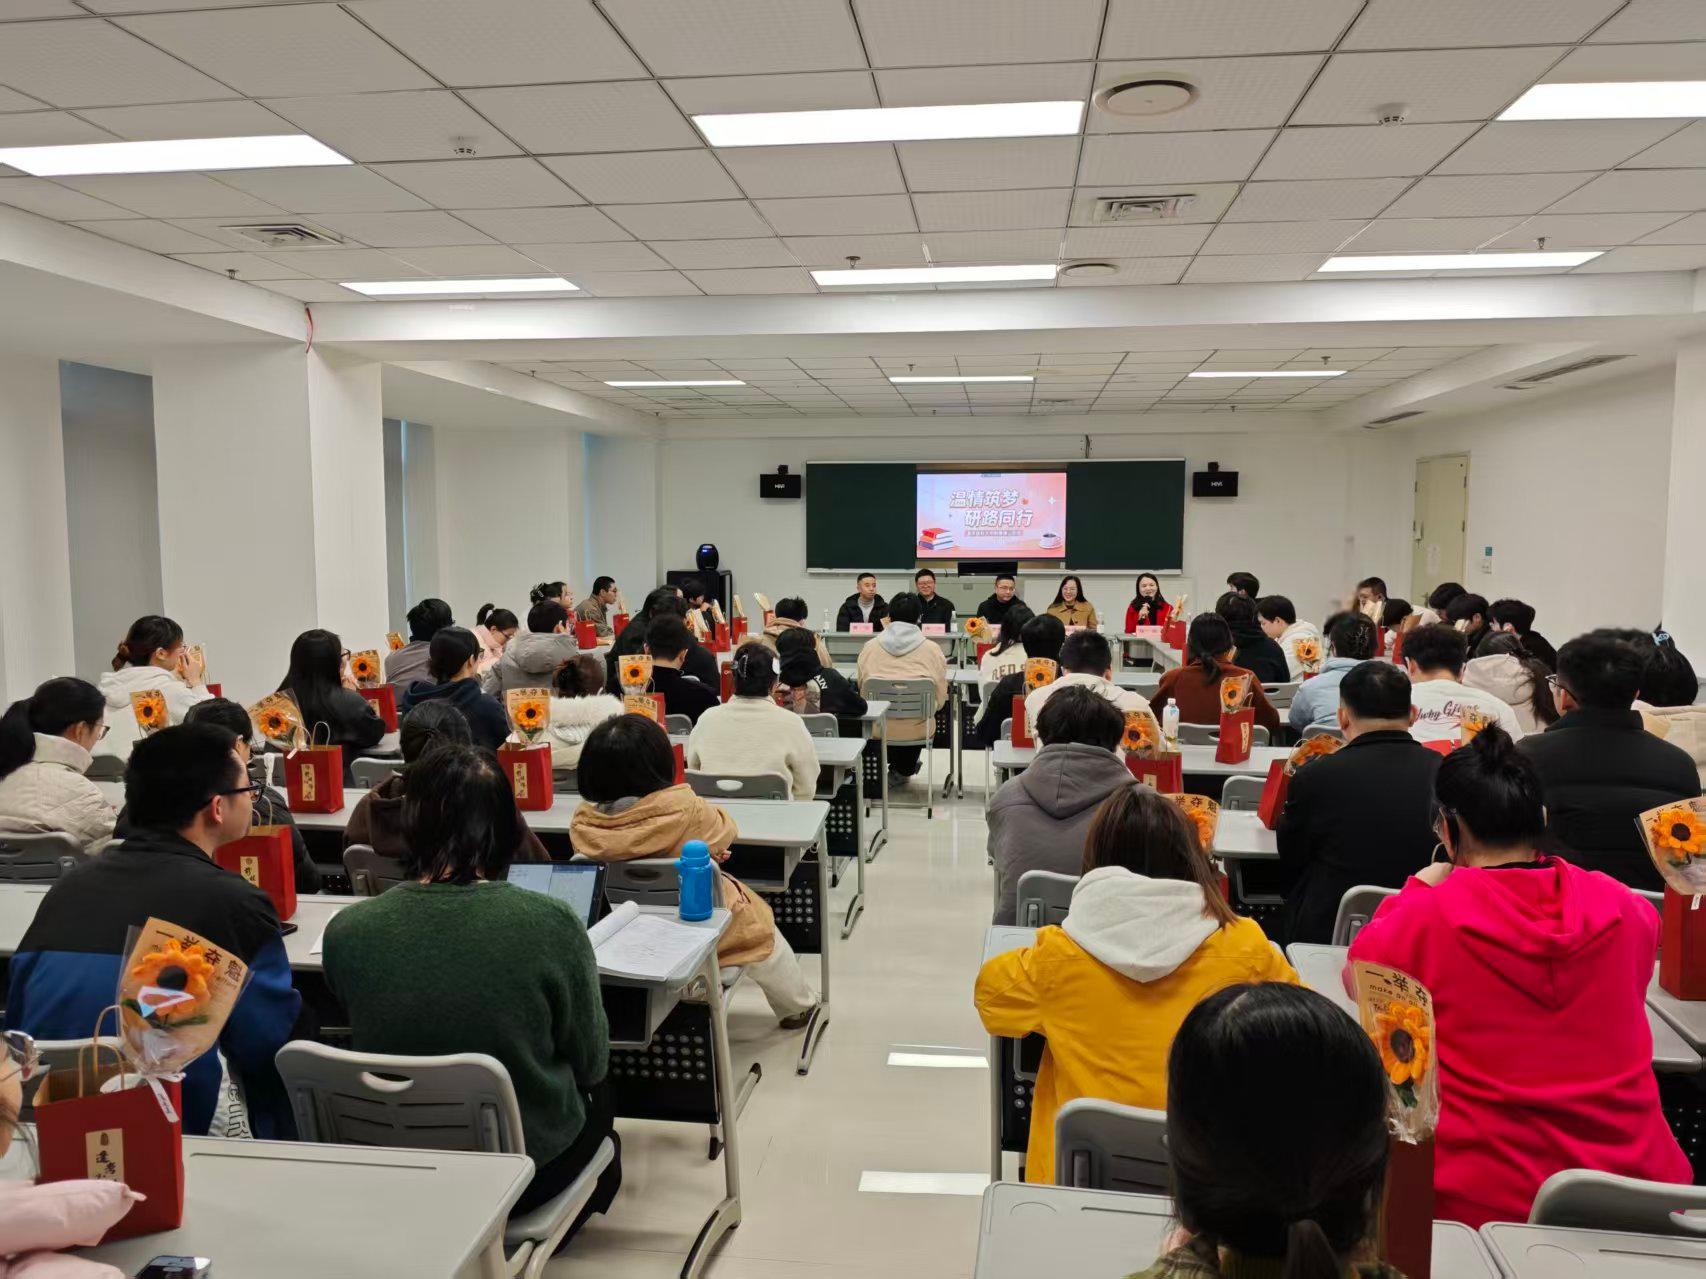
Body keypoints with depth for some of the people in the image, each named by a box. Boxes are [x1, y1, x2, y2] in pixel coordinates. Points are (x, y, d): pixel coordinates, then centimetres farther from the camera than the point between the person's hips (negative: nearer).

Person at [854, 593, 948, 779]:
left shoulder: (869, 647, -2)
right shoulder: (932, 649, -6)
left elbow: (862, 694, 8)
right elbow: (940, 700, -1)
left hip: (877, 727, 1)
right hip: (916, 730, -1)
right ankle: (904, 769, 45)